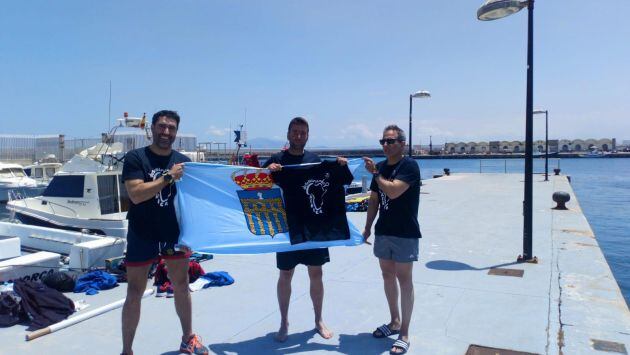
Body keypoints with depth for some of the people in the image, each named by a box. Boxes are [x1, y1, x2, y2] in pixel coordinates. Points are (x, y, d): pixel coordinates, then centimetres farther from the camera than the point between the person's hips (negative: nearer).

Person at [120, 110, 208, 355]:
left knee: (181, 287, 14)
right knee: (134, 295, 4)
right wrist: (169, 177, -23)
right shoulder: (135, 158, -8)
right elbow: (136, 195, -20)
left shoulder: (183, 161, 3)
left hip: (174, 234, 4)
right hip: (142, 236, -4)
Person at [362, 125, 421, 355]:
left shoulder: (409, 166, -12)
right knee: (387, 275, 14)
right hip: (383, 232, 7)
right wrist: (367, 227, 12)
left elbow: (393, 191, -26)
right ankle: (394, 321, 31)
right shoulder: (380, 167, 9)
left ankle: (404, 333, 8)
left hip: (405, 233, -7)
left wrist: (375, 173, -14)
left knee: (404, 280, -1)